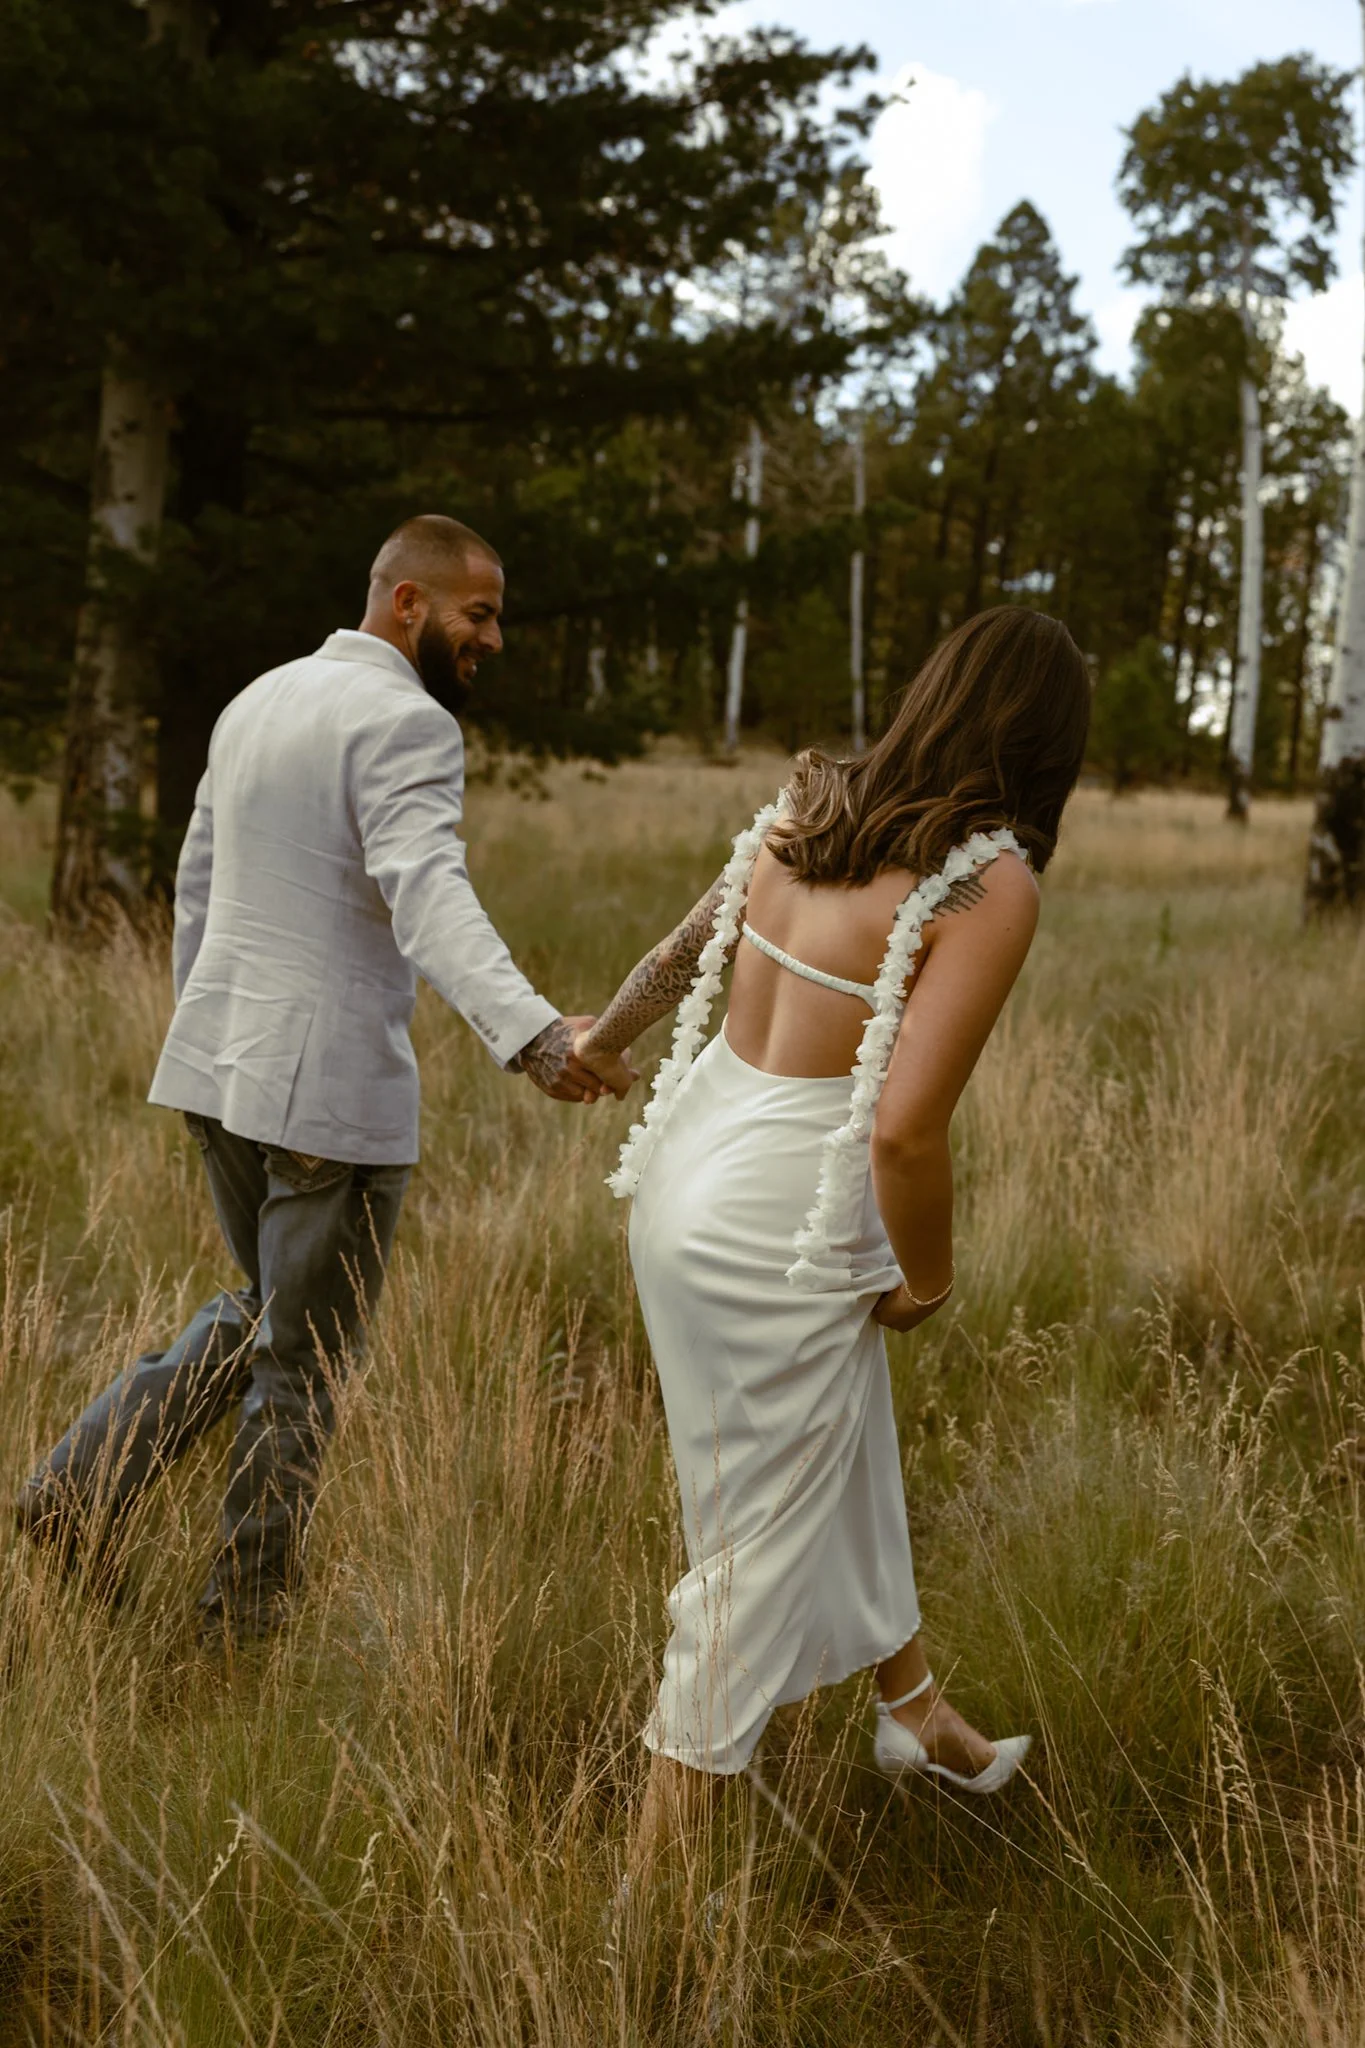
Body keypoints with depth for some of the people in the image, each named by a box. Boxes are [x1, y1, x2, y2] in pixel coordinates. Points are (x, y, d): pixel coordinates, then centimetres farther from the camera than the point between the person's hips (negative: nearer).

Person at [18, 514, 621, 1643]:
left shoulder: (257, 702, 13)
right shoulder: (407, 724, -15)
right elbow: (429, 896, -33)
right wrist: (533, 1033, -47)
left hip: (216, 1068, 8)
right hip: (332, 1088, -8)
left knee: (261, 1312, 26)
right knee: (304, 1368, 9)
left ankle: (85, 1481, 14)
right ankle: (244, 1615, 21)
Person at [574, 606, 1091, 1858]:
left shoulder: (813, 806, 2)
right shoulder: (991, 883, -18)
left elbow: (686, 950, 17)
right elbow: (907, 1131, -24)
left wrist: (605, 1041, 37)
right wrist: (929, 1281, -5)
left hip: (691, 1151, 8)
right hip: (786, 1223, -8)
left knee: (847, 1453, 27)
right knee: (759, 1546, 7)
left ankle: (916, 1709, 49)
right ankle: (662, 1865, 20)